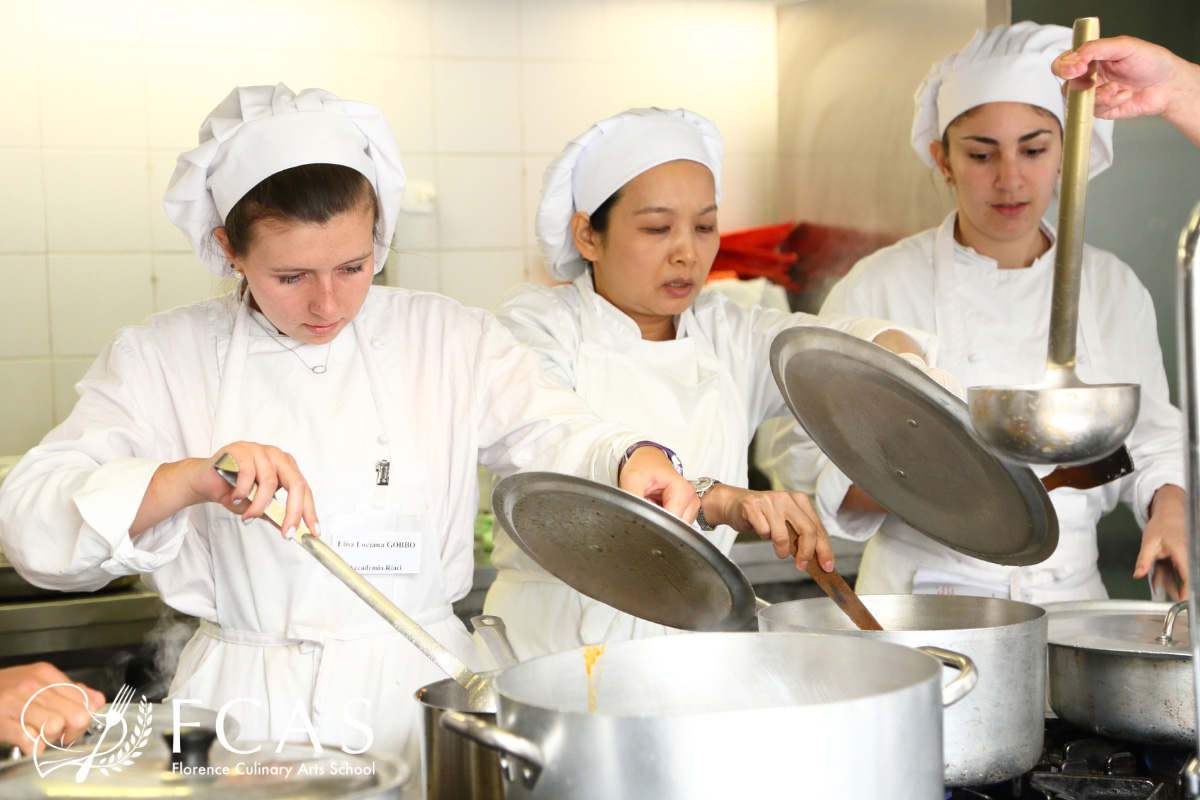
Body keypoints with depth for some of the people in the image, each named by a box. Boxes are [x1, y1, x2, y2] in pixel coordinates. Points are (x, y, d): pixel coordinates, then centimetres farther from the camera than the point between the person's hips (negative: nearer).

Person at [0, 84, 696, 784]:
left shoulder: (448, 340, 6)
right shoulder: (162, 360, 3)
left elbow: (555, 436, -2)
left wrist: (633, 462, -25)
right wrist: (189, 480, -23)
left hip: (418, 693, 1)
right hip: (248, 708, 0)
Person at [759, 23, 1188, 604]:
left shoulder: (1115, 289, 9)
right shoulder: (879, 288, -2)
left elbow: (1152, 442, 20)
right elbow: (803, 458, -1)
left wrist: (1170, 504, 0)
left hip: (1070, 599, 4)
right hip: (918, 612, -3)